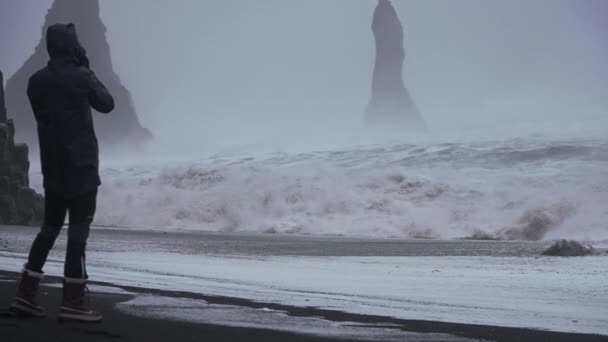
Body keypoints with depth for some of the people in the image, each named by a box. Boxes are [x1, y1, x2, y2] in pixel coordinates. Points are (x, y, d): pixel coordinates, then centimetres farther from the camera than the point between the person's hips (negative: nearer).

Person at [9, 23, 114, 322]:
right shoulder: (79, 77, -11)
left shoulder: (36, 81, 7)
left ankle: (25, 295, 11)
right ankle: (73, 301, -6)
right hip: (81, 164, -6)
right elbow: (107, 105, 3)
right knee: (78, 229, -4)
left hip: (52, 166, 7)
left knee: (50, 227, 14)